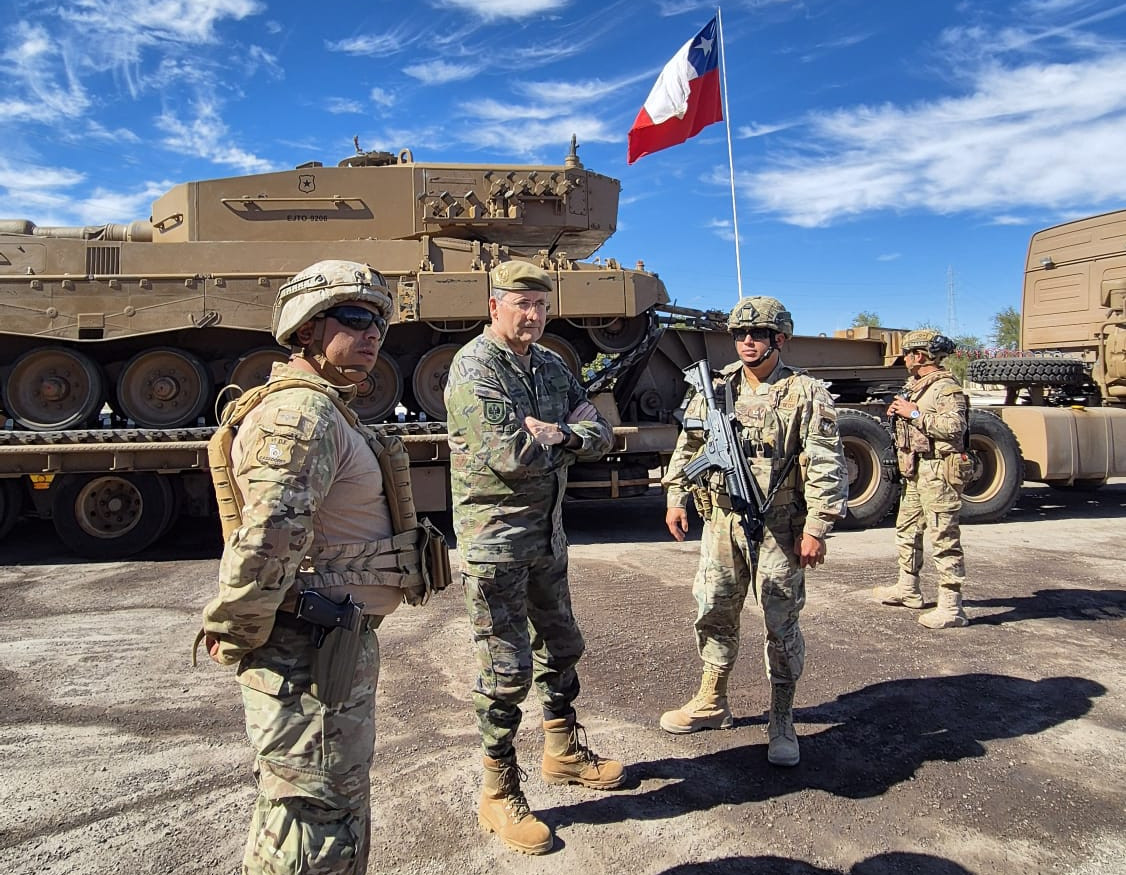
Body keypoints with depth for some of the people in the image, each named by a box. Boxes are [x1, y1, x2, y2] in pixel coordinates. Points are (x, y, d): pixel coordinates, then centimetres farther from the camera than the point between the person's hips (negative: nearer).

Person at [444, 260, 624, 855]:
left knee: (560, 647, 21)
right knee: (508, 668, 0)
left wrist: (553, 433, -14)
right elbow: (511, 456, -26)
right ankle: (499, 796, 18)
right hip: (495, 539, -8)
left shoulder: (552, 365, 9)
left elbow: (600, 436, 5)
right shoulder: (474, 367, -15)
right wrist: (561, 437, -8)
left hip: (548, 533, 8)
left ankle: (563, 752, 42)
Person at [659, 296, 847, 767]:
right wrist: (676, 498, 8)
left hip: (779, 528, -4)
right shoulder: (715, 388, 6)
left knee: (781, 624, 5)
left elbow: (826, 467, -10)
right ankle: (712, 702, 31)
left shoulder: (806, 393, -7)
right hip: (722, 520, 4)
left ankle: (782, 722, 21)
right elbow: (688, 445, 14)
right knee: (713, 613, 13)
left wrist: (816, 527, -13)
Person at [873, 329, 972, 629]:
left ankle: (951, 608, -4)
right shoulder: (915, 386, 17)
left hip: (938, 472, -11)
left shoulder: (946, 388, -14)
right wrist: (897, 412, 7)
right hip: (916, 472, 11)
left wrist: (915, 413, -21)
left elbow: (955, 426, -28)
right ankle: (908, 589, 33)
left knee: (943, 538, -8)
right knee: (907, 531, 19)